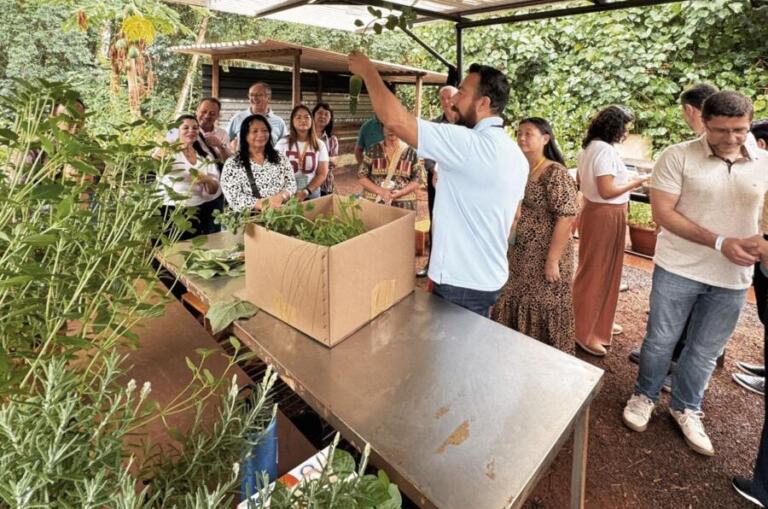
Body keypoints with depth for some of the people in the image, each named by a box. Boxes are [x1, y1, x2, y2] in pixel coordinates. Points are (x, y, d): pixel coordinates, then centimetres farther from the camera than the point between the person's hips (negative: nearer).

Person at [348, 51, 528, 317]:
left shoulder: (471, 144, -24)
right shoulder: (515, 153, 7)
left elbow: (396, 120, -28)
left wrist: (368, 72, -13)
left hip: (462, 283, -9)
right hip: (489, 277, 9)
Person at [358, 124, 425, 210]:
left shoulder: (411, 152, 3)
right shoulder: (373, 150, 4)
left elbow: (418, 179, 4)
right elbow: (361, 176, 1)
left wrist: (400, 192, -13)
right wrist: (381, 191, -13)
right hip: (374, 203, 1)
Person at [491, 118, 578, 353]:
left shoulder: (555, 174, -15)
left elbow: (566, 218, -20)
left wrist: (552, 260, -22)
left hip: (545, 256, -7)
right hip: (518, 255, 7)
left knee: (543, 309, 5)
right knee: (514, 304, 15)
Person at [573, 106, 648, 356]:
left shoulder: (589, 147, 10)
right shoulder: (606, 150, -19)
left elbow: (580, 180, 20)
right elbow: (606, 191, -24)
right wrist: (635, 182, -12)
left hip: (594, 211, 10)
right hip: (606, 216, -10)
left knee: (595, 269, 19)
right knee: (597, 272, -2)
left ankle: (597, 322, 35)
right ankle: (584, 333, 9)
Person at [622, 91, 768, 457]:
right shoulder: (678, 157, -10)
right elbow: (662, 213, -14)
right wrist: (720, 242, -20)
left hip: (733, 278, 3)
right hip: (679, 269, -3)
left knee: (706, 351, 15)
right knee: (660, 340, 9)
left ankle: (686, 408, 35)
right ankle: (644, 396, 32)